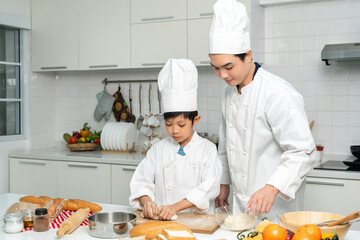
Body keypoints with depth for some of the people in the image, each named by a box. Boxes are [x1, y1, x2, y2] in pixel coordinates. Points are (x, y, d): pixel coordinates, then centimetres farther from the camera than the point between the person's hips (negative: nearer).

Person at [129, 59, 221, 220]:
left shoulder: (207, 149, 3)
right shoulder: (158, 150, 12)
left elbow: (209, 186, -9)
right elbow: (141, 181, 8)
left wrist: (176, 206, -20)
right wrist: (146, 201, -15)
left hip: (197, 220, -1)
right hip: (162, 221, 2)